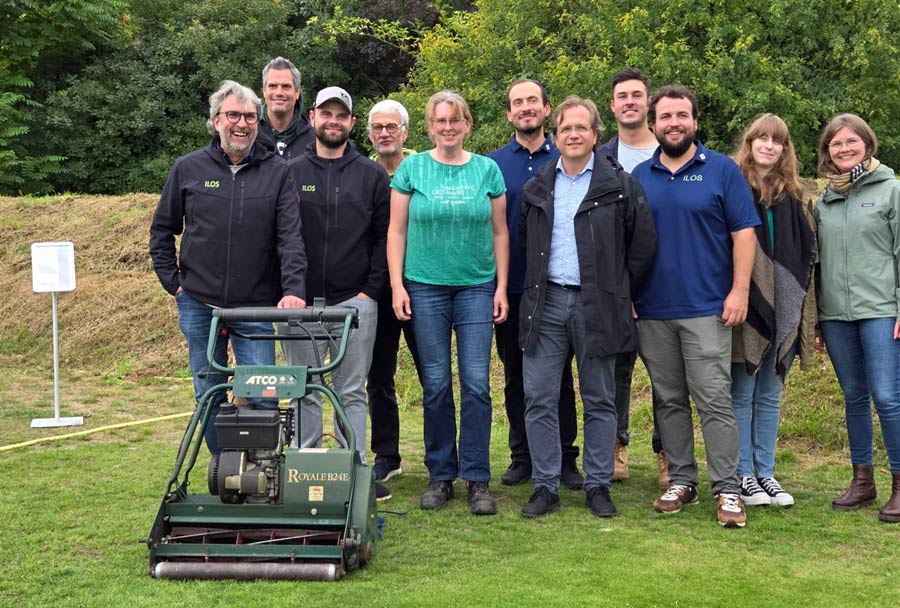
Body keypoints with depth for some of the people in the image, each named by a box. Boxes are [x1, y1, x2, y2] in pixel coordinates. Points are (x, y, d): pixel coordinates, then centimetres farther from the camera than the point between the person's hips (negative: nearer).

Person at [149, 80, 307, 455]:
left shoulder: (276, 173, 2)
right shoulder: (188, 169, 5)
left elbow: (290, 237, -5)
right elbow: (162, 230, 14)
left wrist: (293, 290, -18)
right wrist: (172, 281, 6)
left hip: (257, 308, -1)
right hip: (199, 305, 2)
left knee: (263, 397, -2)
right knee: (209, 398, 9)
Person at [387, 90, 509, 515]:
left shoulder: (487, 170, 6)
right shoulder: (412, 169, 3)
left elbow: (499, 232, 8)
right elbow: (397, 230, 4)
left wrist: (501, 286, 3)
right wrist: (397, 285, -3)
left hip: (477, 287, 1)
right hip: (425, 287, 0)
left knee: (477, 383, -3)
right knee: (435, 385, 3)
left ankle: (477, 479, 5)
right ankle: (441, 475, 15)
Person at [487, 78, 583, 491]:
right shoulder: (493, 164, 6)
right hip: (510, 287, 1)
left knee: (559, 374, 4)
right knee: (515, 375, 8)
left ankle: (564, 457, 12)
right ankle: (522, 457, 18)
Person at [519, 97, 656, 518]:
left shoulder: (620, 185, 1)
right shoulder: (537, 187, 12)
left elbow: (643, 242, 3)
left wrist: (619, 290, 3)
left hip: (597, 305, -3)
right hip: (546, 303, 3)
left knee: (599, 401, 6)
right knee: (539, 399, 1)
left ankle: (598, 486, 16)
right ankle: (545, 486, 10)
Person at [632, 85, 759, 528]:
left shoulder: (722, 170, 2)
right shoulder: (639, 176, 10)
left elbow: (743, 233, -1)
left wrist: (739, 291, -10)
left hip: (706, 309, -3)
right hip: (652, 311, 4)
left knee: (714, 401, -6)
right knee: (669, 401, 10)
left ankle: (727, 490, 0)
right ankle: (681, 481, 20)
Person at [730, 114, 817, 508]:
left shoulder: (795, 195, 12)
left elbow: (808, 253, 15)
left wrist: (806, 308, 9)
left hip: (785, 308, 4)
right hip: (745, 307, -4)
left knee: (770, 396, 10)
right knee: (741, 395, 2)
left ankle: (765, 472, 17)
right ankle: (744, 475, 9)